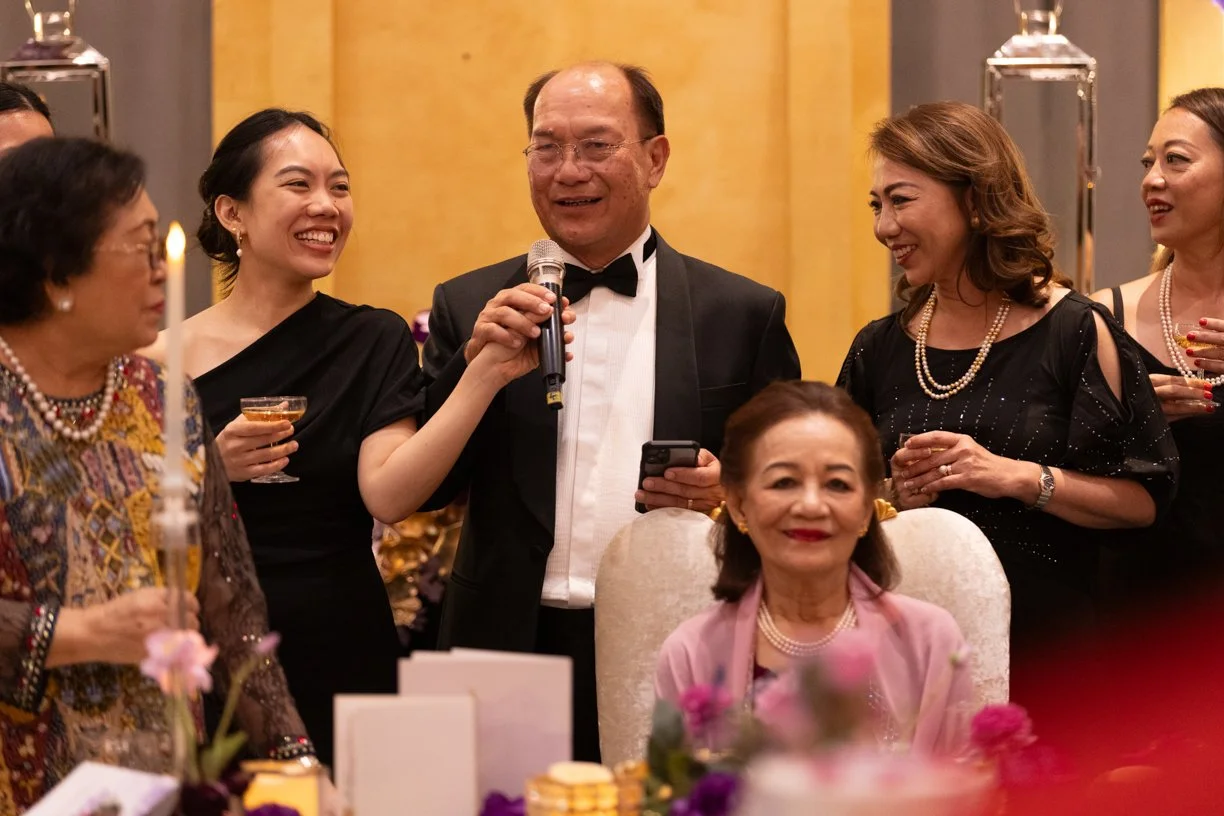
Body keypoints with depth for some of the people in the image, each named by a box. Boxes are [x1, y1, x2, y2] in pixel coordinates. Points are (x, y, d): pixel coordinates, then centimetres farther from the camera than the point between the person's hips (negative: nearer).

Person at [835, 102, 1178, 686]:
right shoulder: (879, 350, 7)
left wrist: (1022, 478, -17)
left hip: (1047, 643, -3)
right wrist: (894, 498, -5)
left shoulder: (1074, 332, -4)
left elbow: (1146, 500, -7)